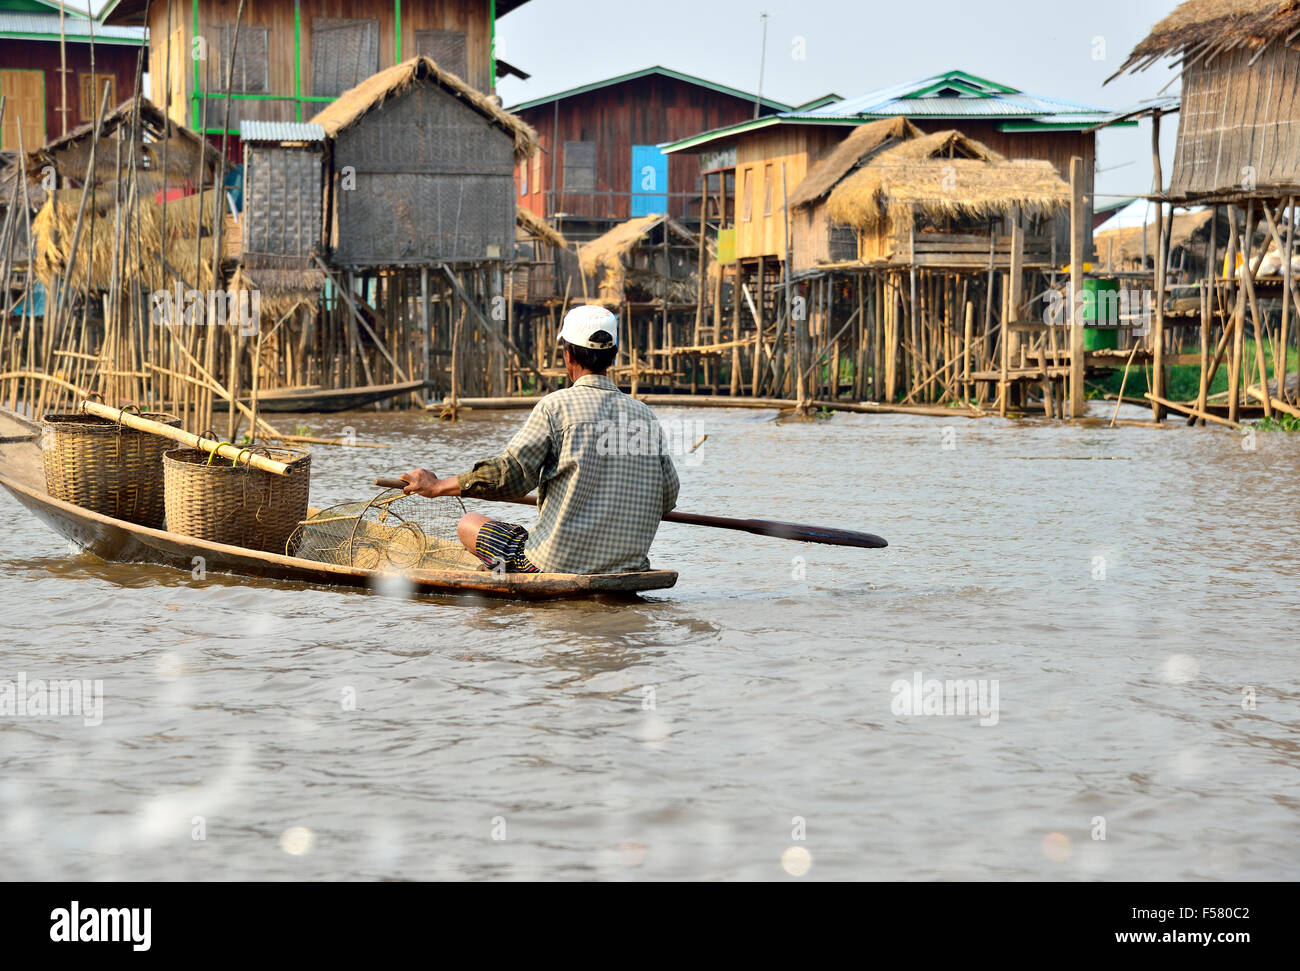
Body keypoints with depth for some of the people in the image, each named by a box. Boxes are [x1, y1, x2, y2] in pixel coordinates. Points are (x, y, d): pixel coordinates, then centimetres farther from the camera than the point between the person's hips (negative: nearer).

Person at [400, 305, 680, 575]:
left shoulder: (556, 405, -9)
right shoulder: (645, 415, 4)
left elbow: (511, 474, -13)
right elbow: (668, 496, 8)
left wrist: (438, 487, -1)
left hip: (560, 563, -6)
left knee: (468, 524, 14)